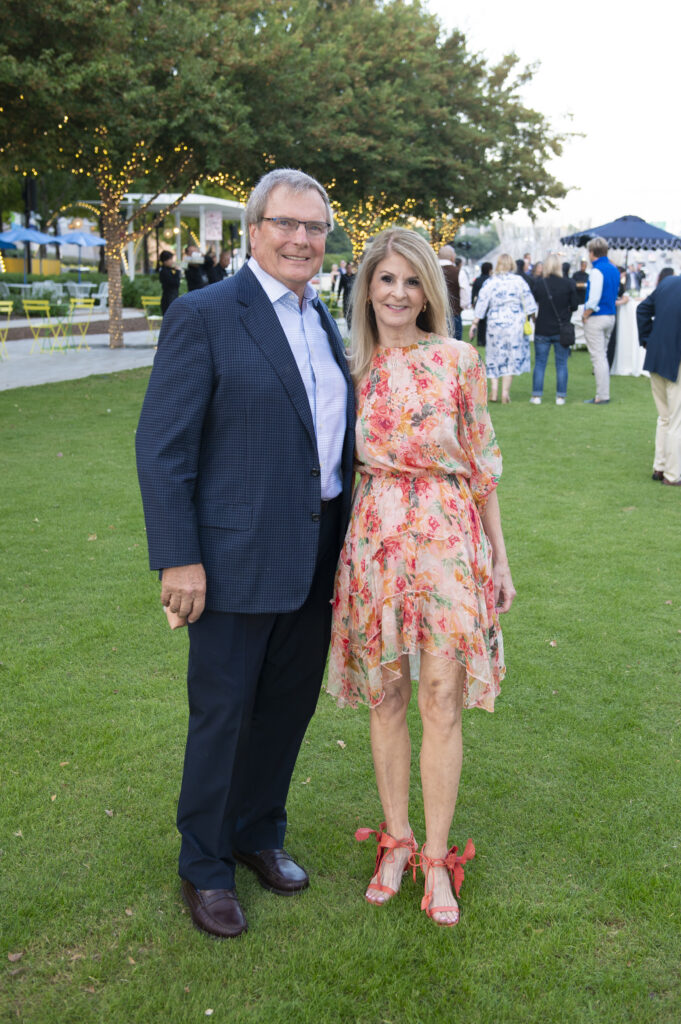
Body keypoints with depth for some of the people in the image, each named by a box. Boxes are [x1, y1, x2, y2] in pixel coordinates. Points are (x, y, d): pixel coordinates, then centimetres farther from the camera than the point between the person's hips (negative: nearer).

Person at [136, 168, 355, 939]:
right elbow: (161, 447, -13)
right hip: (238, 558, -7)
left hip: (317, 557, 7)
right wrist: (177, 558, -17)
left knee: (290, 704, 17)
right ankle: (204, 867, 27)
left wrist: (344, 541, 14)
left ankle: (259, 833, 39)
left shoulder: (324, 322, 11)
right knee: (222, 714, 7)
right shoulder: (204, 316, -11)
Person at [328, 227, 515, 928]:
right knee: (384, 696, 9)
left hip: (449, 539, -2)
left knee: (441, 701, -1)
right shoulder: (354, 366, 6)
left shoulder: (457, 359, -1)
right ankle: (396, 838, 26)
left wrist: (498, 554, 4)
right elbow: (340, 464, 13)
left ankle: (436, 857, 13)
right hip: (374, 539, 2)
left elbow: (481, 462, 3)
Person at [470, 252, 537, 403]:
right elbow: (529, 302, 0)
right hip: (515, 322, 0)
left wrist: (475, 323, 4)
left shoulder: (490, 282, -1)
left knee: (495, 356, 11)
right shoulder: (519, 280, -1)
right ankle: (505, 391, 2)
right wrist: (533, 318, 10)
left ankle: (494, 388, 1)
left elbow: (481, 303, -1)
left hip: (495, 322, 0)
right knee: (512, 356, 6)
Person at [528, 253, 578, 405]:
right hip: (562, 330, 0)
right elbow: (574, 306, -1)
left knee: (540, 363, 8)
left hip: (542, 330, 0)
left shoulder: (537, 283, -7)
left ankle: (536, 395, 7)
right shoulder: (569, 283, -6)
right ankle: (561, 396, 7)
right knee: (561, 364, 7)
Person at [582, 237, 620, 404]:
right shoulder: (614, 269, 10)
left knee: (598, 357, -4)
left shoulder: (597, 271, -17)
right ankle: (604, 394, 20)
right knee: (603, 356, 16)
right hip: (611, 316, 9)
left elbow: (594, 299, -22)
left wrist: (585, 315, -9)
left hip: (596, 319, -9)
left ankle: (602, 396, -2)